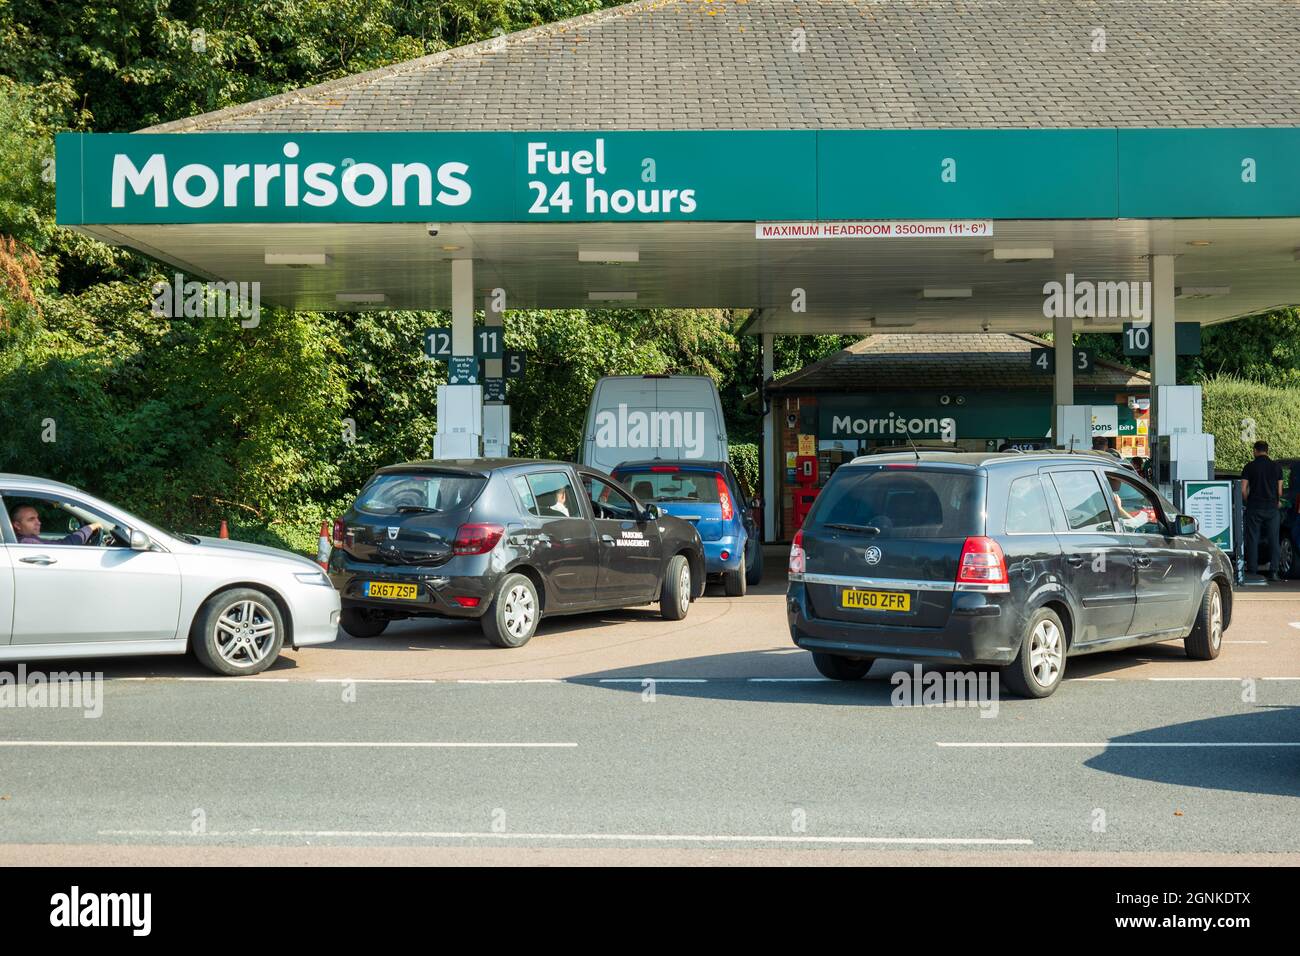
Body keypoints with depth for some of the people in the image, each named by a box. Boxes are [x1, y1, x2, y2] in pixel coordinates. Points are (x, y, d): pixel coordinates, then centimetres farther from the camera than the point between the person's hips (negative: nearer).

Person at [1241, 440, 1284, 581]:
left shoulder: (1249, 467, -1)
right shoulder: (1276, 466, 3)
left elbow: (1243, 490, -4)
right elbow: (1279, 491, 4)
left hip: (1254, 509, -1)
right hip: (1271, 508, 1)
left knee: (1252, 540, 3)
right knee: (1274, 541, 5)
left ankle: (1252, 572, 2)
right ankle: (1273, 572, -1)